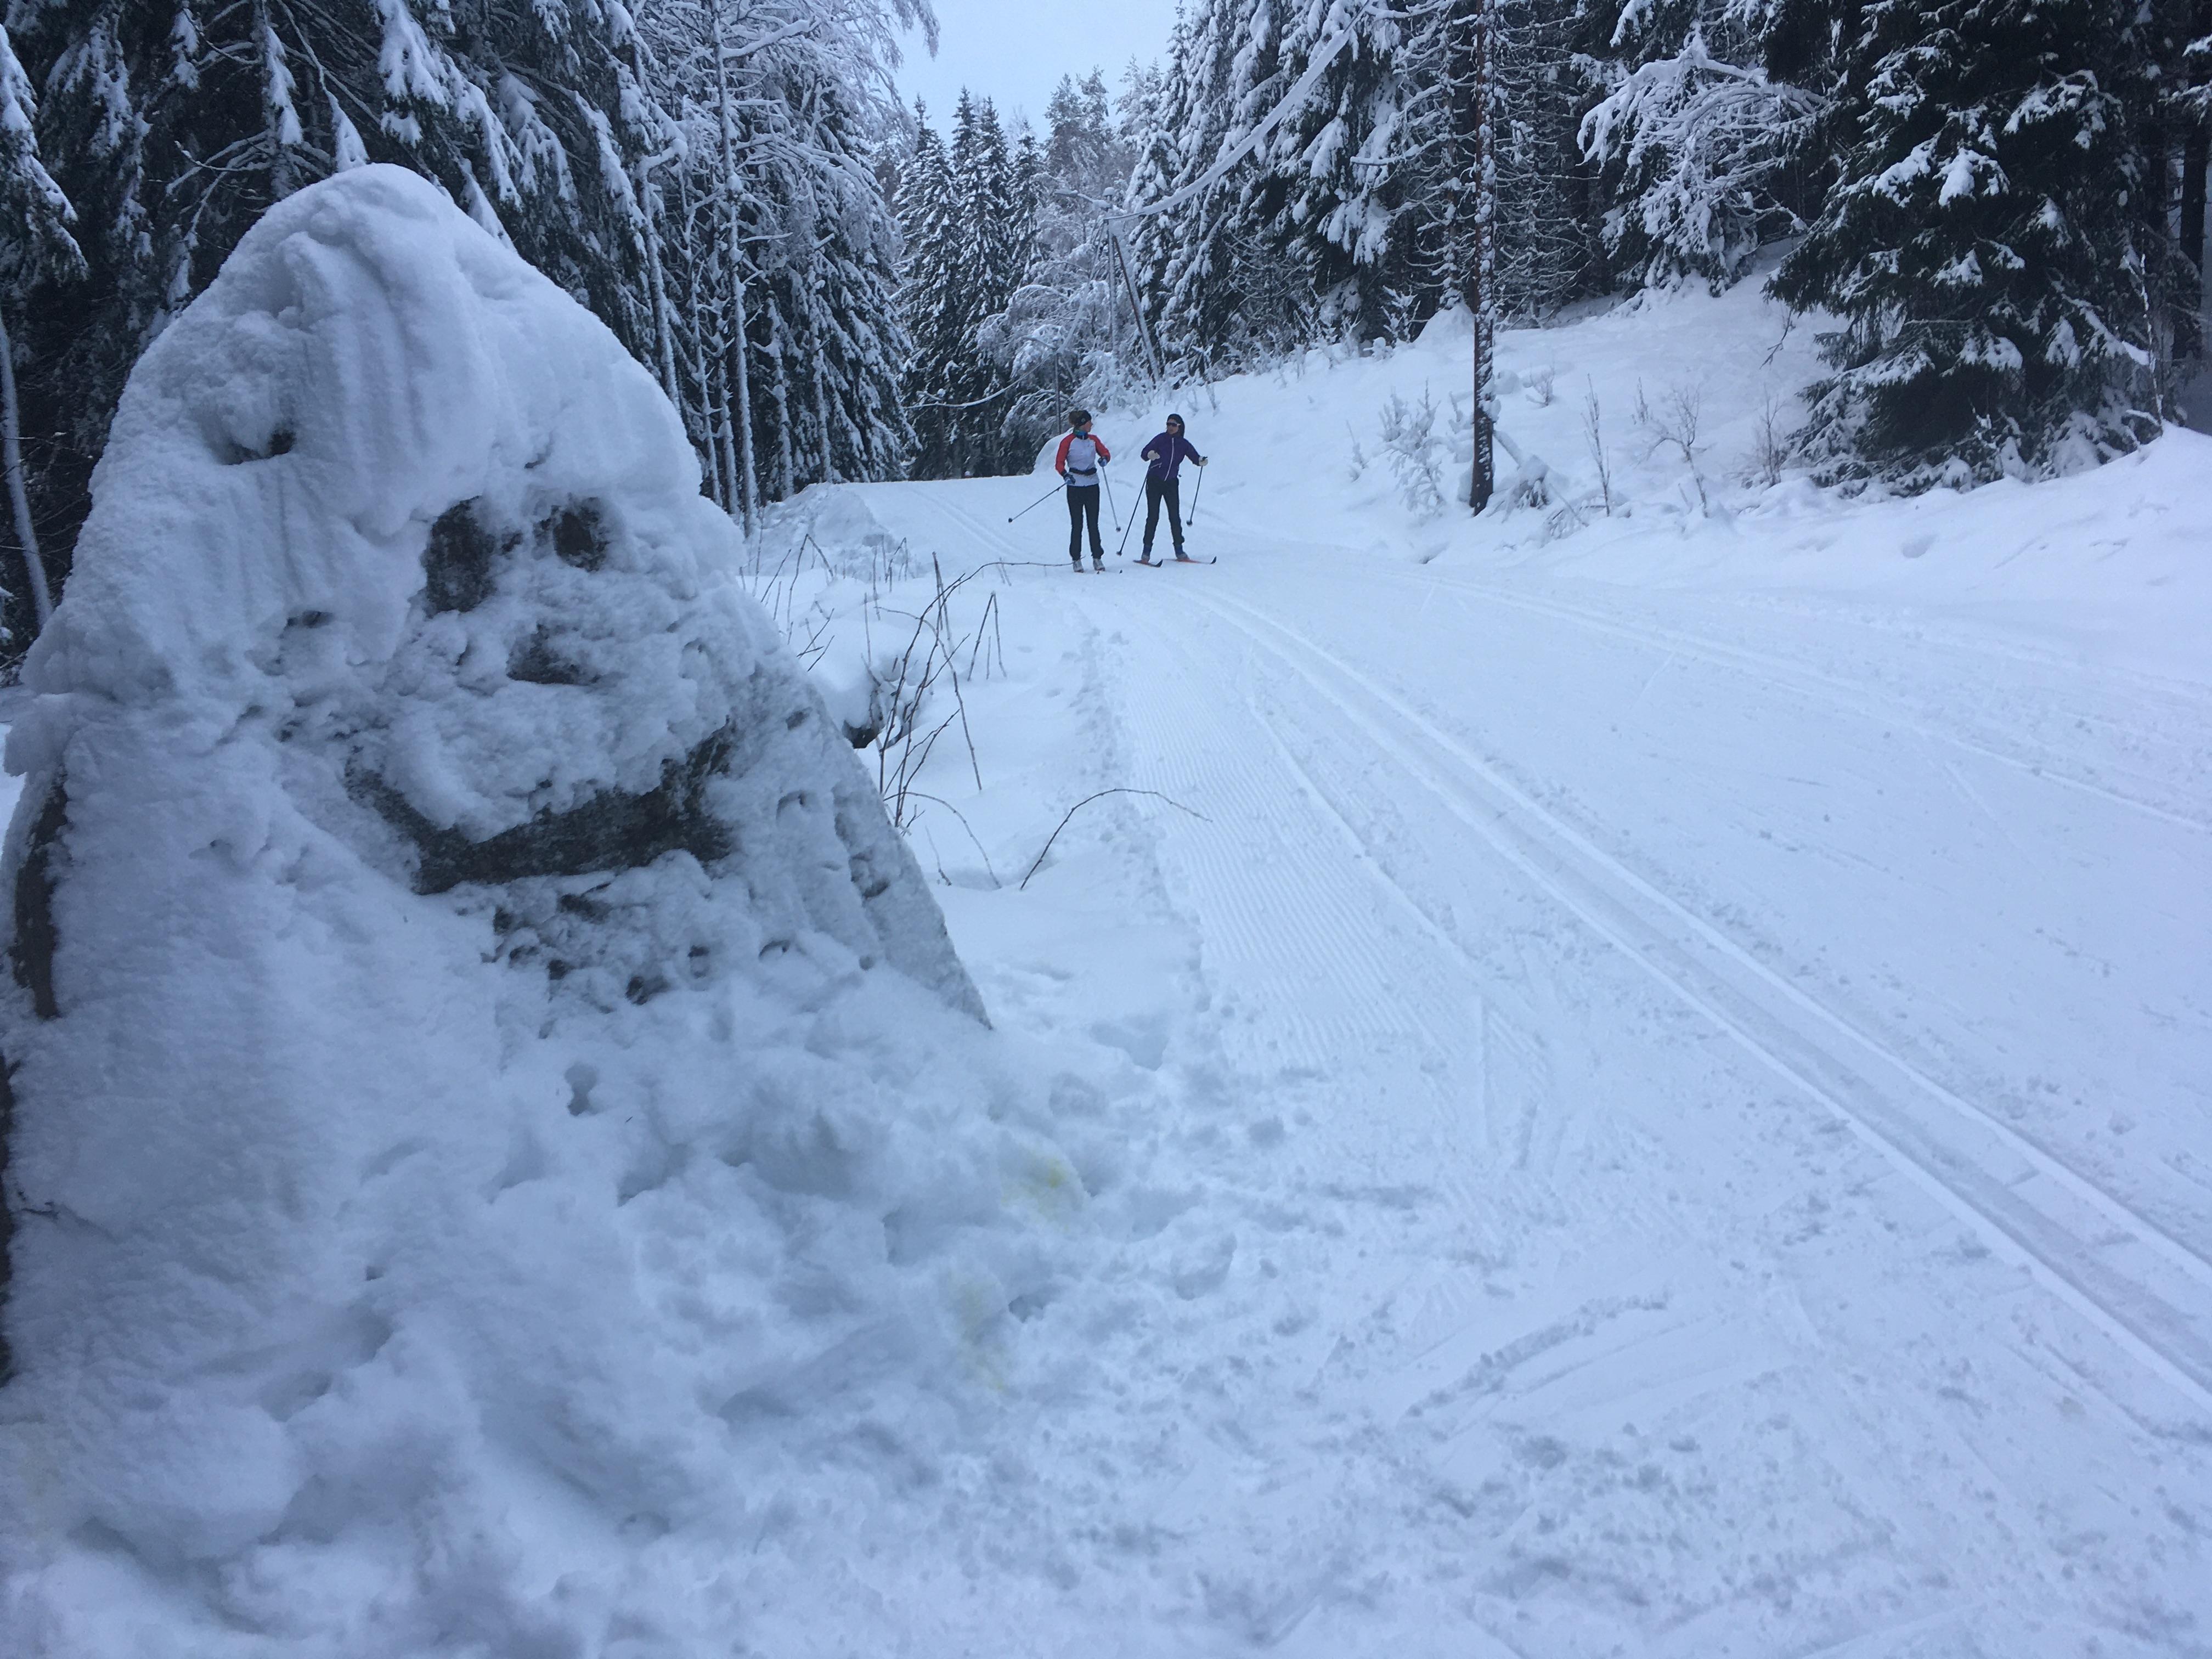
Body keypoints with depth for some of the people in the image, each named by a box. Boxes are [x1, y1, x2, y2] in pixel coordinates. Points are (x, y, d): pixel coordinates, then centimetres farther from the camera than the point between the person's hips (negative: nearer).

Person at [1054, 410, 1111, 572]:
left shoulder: (1093, 440, 8)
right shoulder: (1068, 441, -5)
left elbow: (1105, 452, 13)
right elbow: (1059, 462, -5)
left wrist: (1104, 459, -11)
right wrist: (1065, 475, -25)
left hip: (1092, 485, 3)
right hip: (1075, 486, -3)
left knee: (1093, 524, 3)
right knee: (1077, 525, -1)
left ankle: (1097, 558, 8)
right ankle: (1077, 559, 5)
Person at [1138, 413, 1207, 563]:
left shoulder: (1183, 444, 3)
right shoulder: (1161, 439, -5)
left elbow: (1194, 456, 3)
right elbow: (1145, 453, -12)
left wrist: (1201, 461, -20)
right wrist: (1150, 455, -35)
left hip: (1171, 483, 2)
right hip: (1154, 482, -2)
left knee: (1175, 517, 0)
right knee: (1153, 517, -4)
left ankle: (1179, 551, 7)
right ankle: (1146, 552, 1)